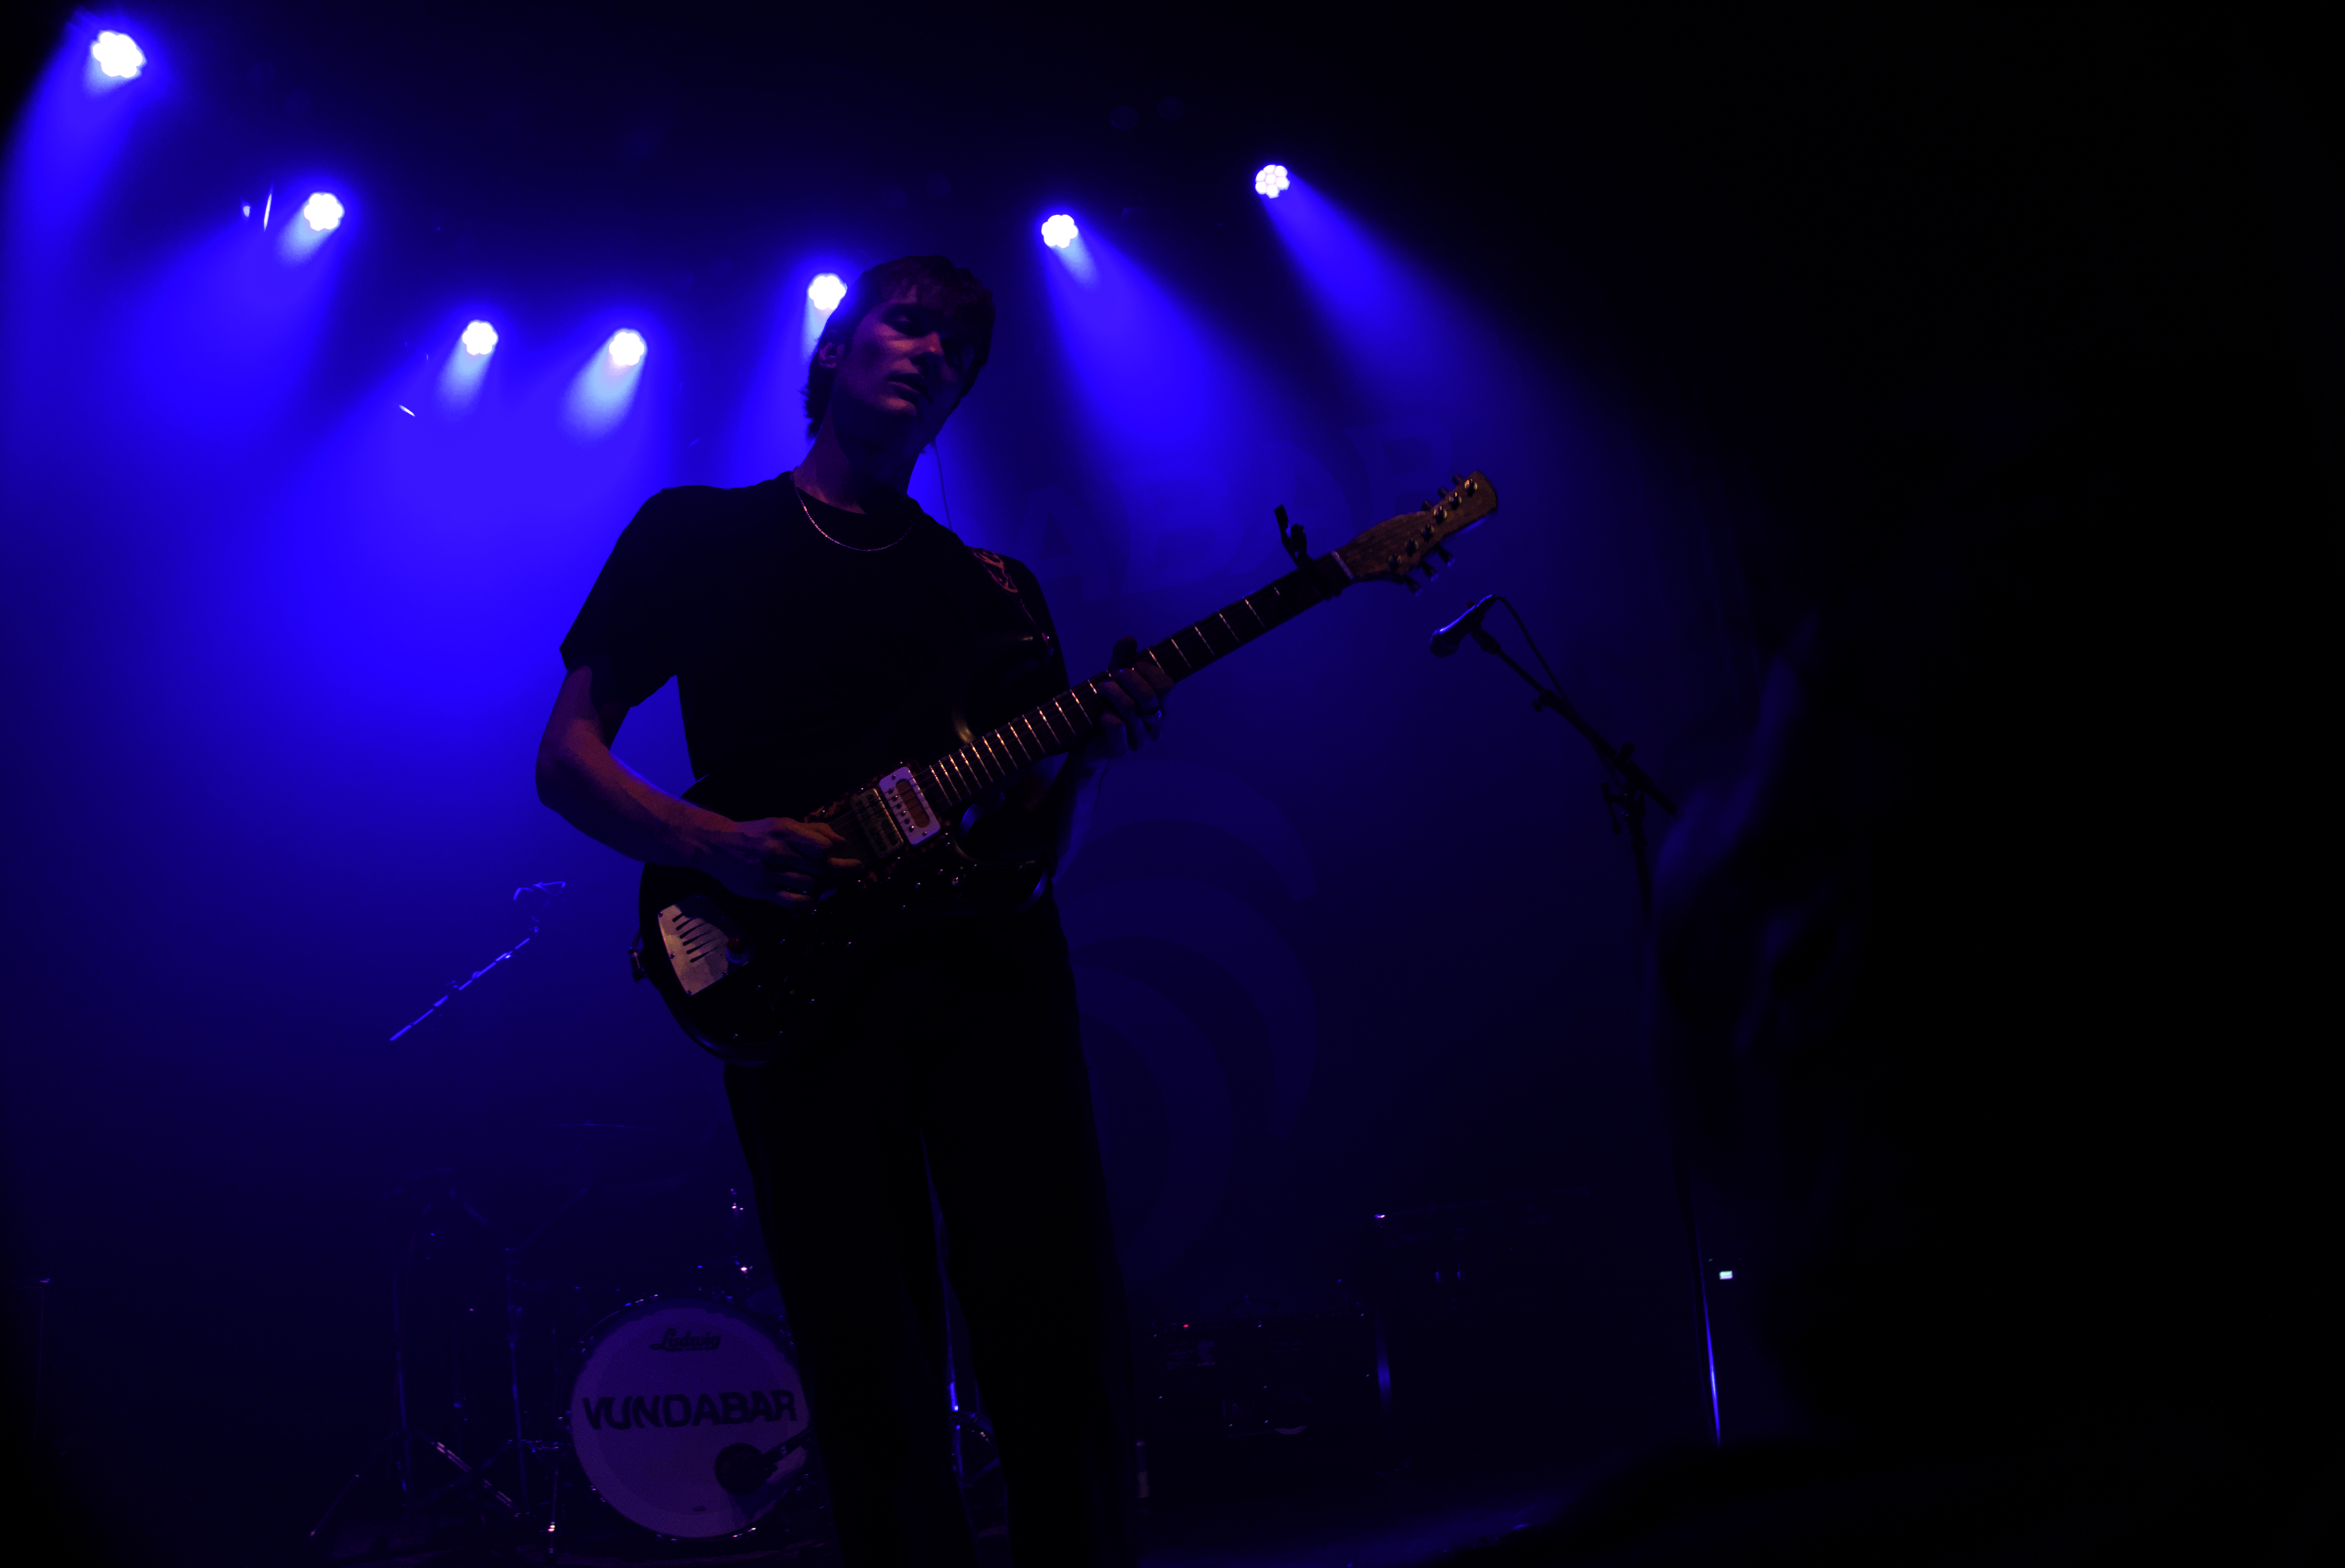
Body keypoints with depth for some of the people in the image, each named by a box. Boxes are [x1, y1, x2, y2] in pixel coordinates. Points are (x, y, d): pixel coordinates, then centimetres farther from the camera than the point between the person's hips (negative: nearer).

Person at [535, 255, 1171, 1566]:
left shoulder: (996, 589, 21)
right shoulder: (698, 533, 13)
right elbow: (567, 756, 6)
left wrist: (1093, 749, -4)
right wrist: (722, 849, -12)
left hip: (995, 975, 3)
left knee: (1069, 1357, -2)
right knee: (879, 1392, -2)